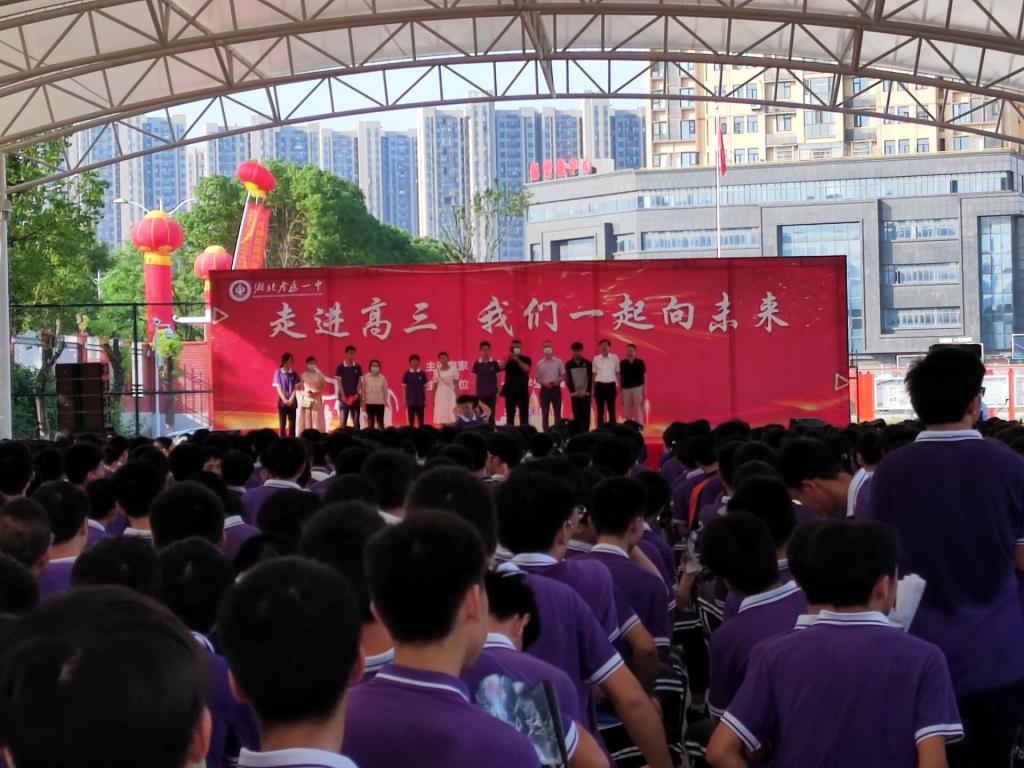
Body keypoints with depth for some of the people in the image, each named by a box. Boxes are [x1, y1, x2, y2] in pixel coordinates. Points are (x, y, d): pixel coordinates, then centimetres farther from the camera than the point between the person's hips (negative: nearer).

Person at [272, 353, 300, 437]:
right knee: (282, 424, -3)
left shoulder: (294, 374, 6)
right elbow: (278, 388, -3)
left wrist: (291, 399, -14)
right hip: (282, 401, -2)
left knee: (292, 424, 2)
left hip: (293, 402, 2)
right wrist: (285, 400, -14)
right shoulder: (278, 373, 0)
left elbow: (296, 387, 0)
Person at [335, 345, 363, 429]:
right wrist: (343, 396, -12)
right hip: (344, 397, -3)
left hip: (355, 397, 3)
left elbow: (359, 381, 6)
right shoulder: (340, 367, -3)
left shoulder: (358, 367, 6)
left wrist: (357, 394, -7)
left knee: (356, 421, 3)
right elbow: (339, 382, -4)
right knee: (343, 421, -1)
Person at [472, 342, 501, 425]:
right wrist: (474, 394, 0)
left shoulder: (494, 363, 2)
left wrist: (498, 392, -2)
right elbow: (474, 380, 4)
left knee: (491, 414, 1)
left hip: (492, 393, 0)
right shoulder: (477, 364, 2)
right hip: (481, 393, 0)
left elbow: (498, 379, 4)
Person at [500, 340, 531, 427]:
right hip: (510, 391, 2)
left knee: (524, 415, -3)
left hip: (522, 391, -2)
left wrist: (517, 360, -20)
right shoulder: (507, 360, 10)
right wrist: (508, 357, -17)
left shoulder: (526, 359, 5)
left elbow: (526, 369, -14)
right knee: (509, 415, 4)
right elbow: (501, 367, -9)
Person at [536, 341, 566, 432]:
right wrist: (544, 383, -12)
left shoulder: (558, 361, 2)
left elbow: (563, 376, 2)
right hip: (544, 389, 1)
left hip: (556, 389, -1)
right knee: (544, 413, 2)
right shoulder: (539, 363, 6)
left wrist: (557, 381, -18)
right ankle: (545, 432, 5)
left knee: (557, 413, 0)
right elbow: (537, 379, 7)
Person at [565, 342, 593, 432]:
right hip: (574, 394, 0)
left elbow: (590, 379, 1)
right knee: (576, 415, -2)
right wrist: (573, 392, -7)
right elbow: (568, 380, 3)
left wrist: (586, 391, -9)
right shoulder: (569, 364, 5)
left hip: (586, 393, 0)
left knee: (586, 415, -2)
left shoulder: (587, 363, 3)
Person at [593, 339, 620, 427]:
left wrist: (619, 387, 3)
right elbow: (594, 374, 9)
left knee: (611, 409, 0)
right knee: (600, 409, 3)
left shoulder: (615, 358, 3)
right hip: (599, 385, 1)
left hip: (611, 385, -1)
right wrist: (592, 388, 6)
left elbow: (617, 373, 7)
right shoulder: (596, 358, 5)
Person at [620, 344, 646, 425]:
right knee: (626, 412, 5)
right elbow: (620, 377, 8)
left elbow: (644, 376, 2)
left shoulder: (640, 363, 1)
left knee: (638, 410, -2)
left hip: (638, 388, -2)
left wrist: (644, 390, -4)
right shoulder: (622, 363, 6)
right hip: (626, 389, 2)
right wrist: (620, 391, 4)